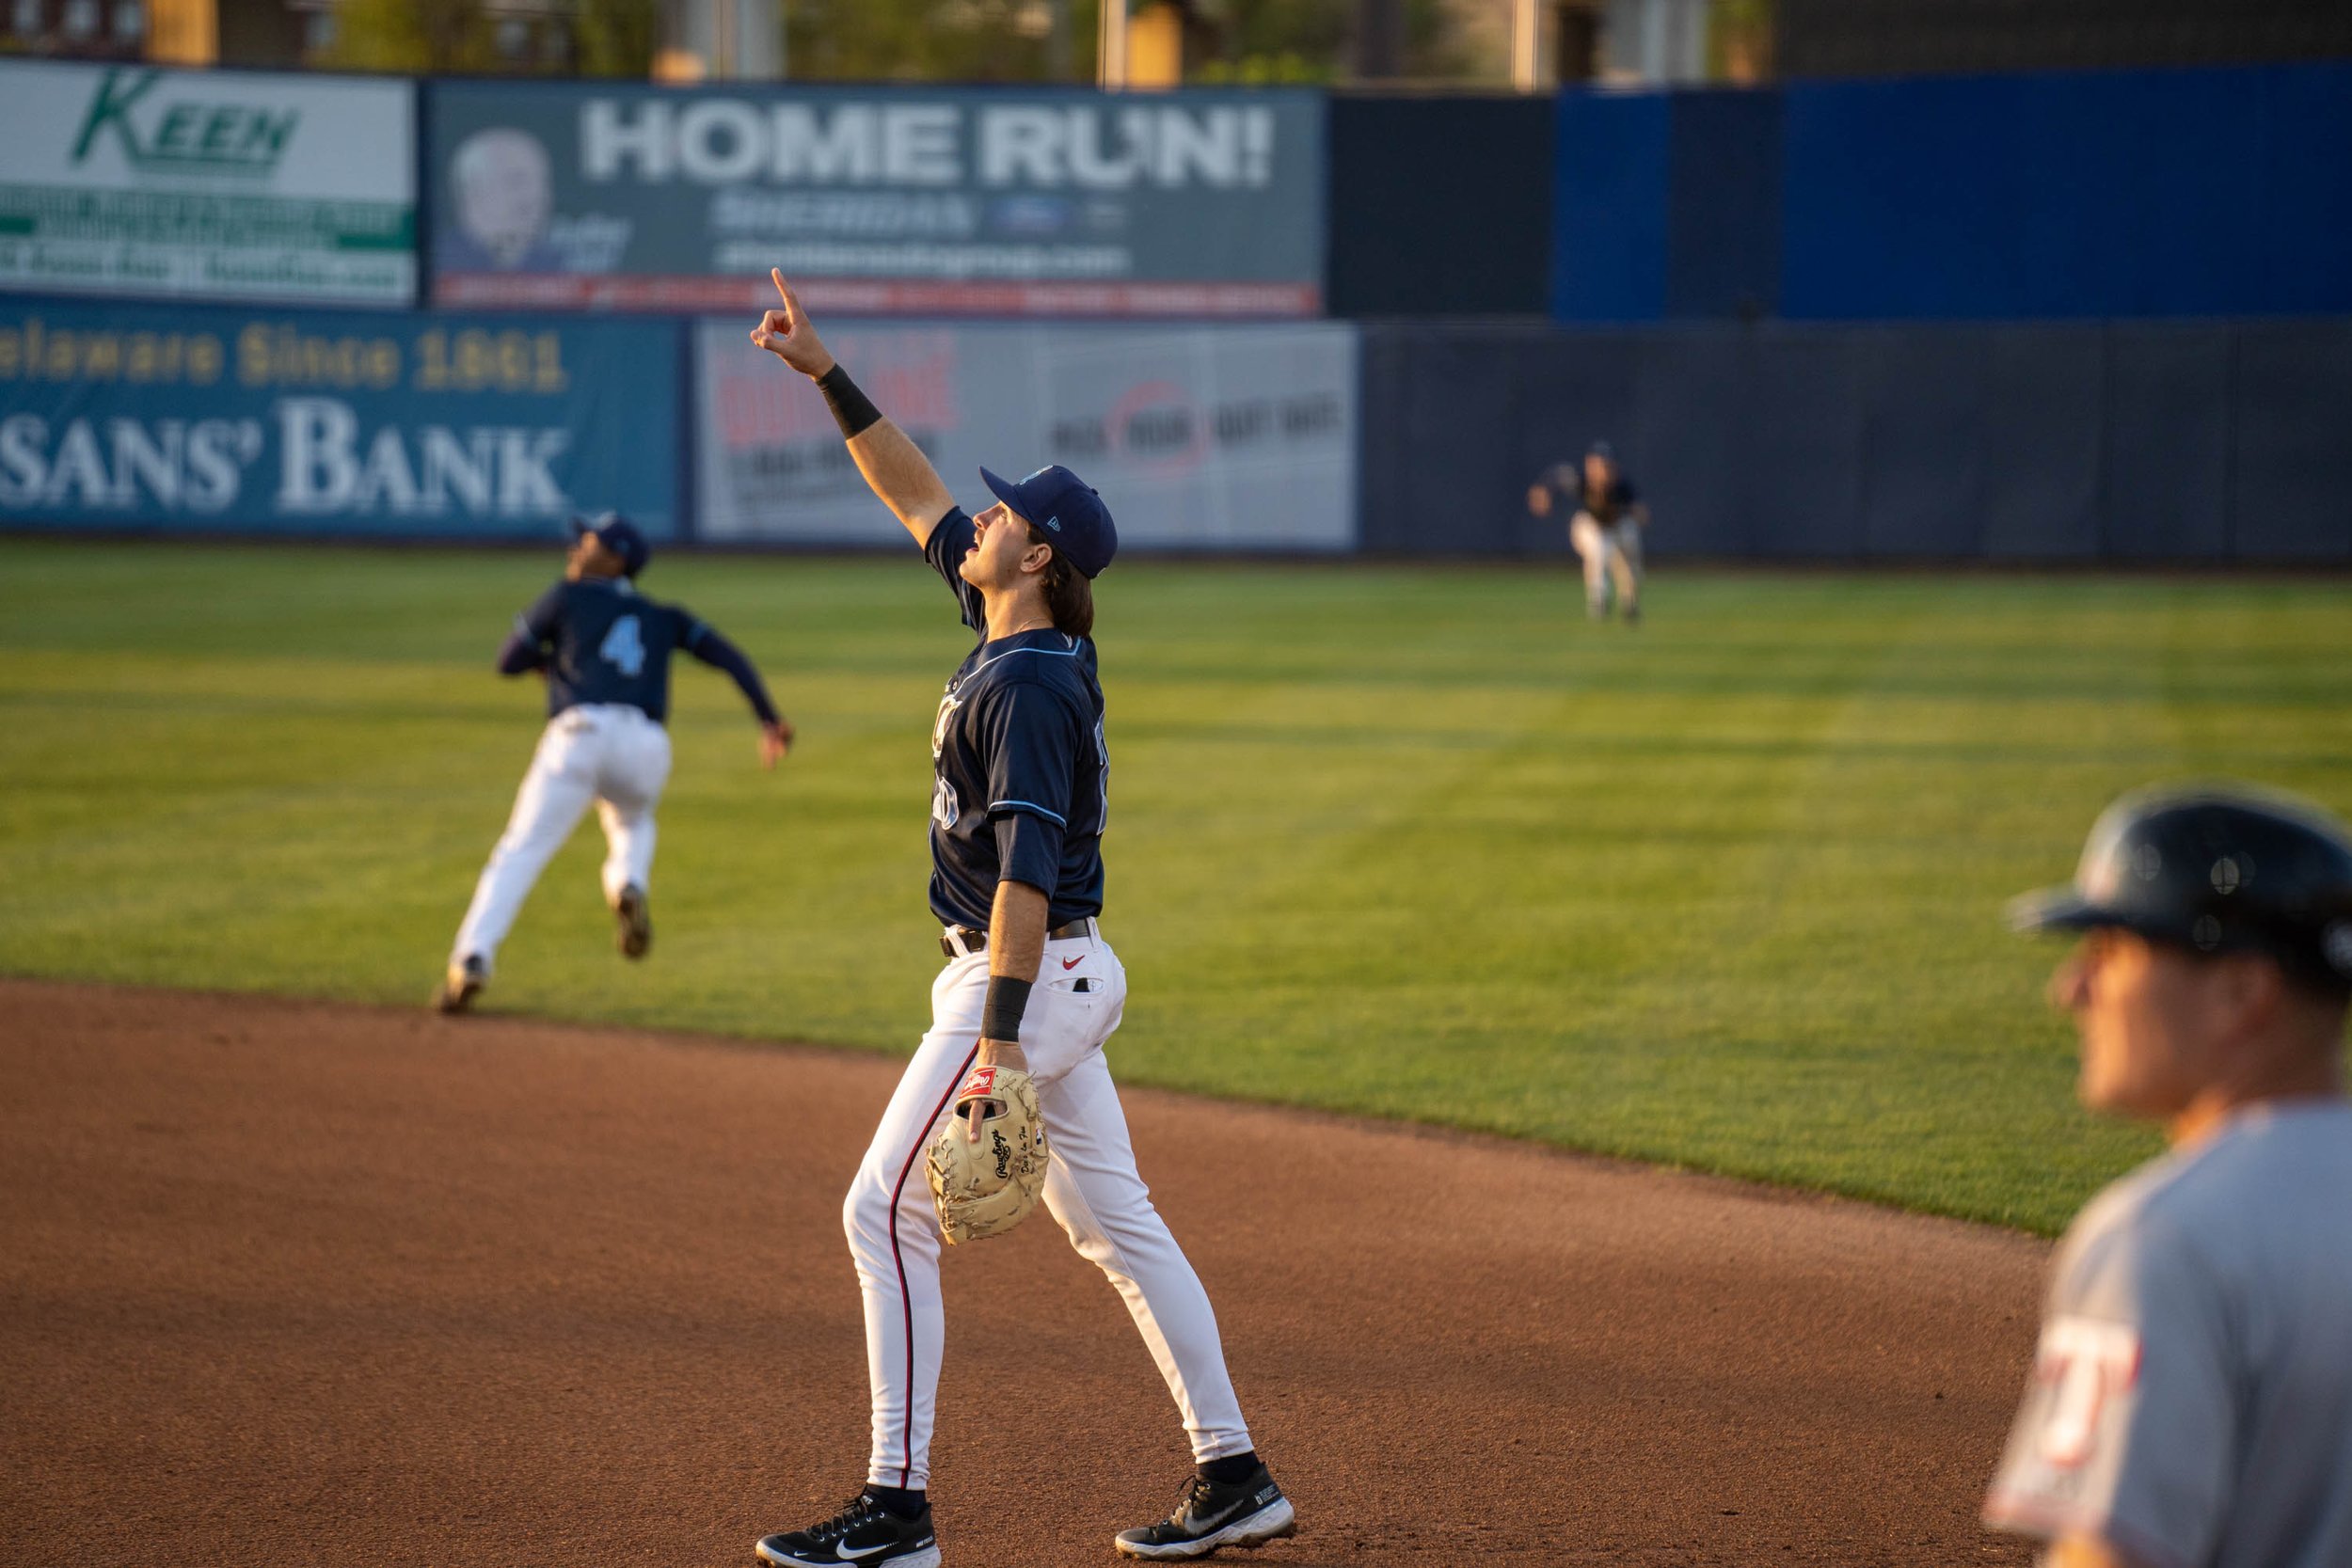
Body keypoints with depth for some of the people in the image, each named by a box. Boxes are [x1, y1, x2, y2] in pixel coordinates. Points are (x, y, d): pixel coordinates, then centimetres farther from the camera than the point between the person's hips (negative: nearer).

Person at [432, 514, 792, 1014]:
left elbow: (509, 661, 20)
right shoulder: (663, 616, 28)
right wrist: (770, 720, 9)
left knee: (520, 853, -2)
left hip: (579, 733, -3)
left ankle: (472, 959, -20)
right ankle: (628, 885, -1)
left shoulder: (569, 596, 19)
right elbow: (728, 656, 15)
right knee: (632, 823, 32)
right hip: (646, 745, 3)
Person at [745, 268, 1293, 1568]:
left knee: (887, 1215, -6)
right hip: (1065, 975, 10)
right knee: (1112, 1224, 12)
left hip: (1022, 975, -10)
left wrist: (998, 1036, -28)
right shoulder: (1013, 634, 8)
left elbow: (1028, 871, -25)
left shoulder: (1026, 688, -19)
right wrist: (826, 374, 16)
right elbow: (917, 497, 19)